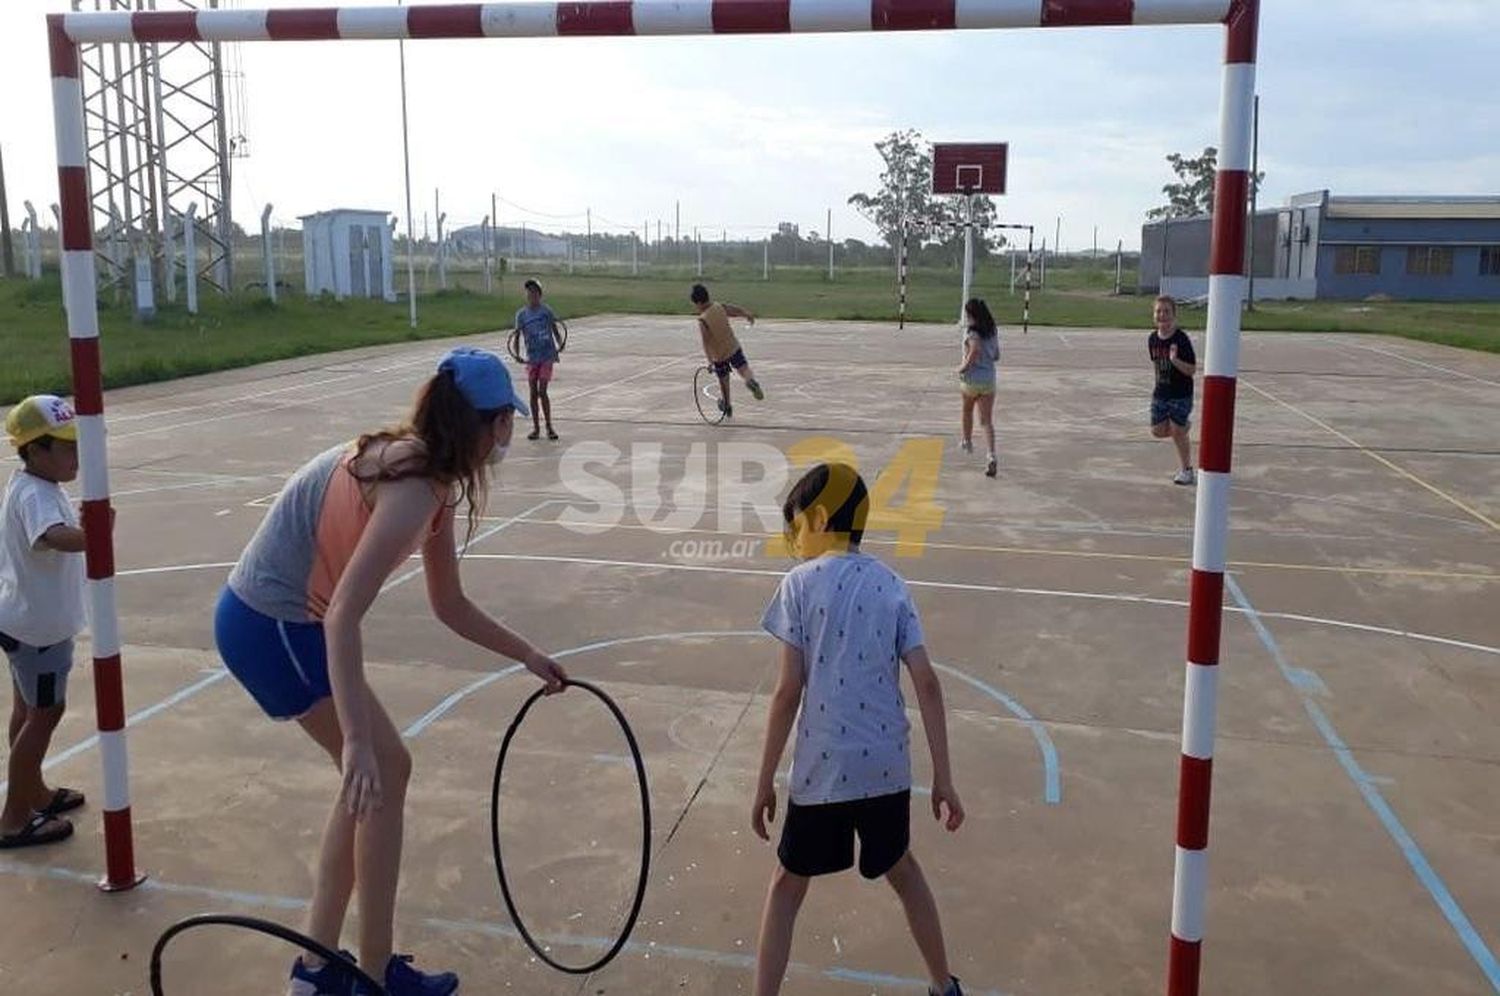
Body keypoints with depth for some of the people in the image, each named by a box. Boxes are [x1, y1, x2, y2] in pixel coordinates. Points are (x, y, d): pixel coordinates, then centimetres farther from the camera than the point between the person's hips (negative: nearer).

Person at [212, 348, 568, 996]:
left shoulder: (429, 476, 5)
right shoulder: (414, 489, -25)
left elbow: (450, 607, 15)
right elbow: (343, 618, -32)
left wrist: (529, 658, 20)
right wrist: (357, 740, -34)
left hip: (270, 618, 10)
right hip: (270, 627, -10)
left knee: (373, 774, 14)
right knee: (383, 770, -1)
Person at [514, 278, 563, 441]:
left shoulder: (546, 311, -1)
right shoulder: (521, 314, 3)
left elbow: (555, 331, 5)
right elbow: (518, 335, 4)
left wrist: (559, 344, -14)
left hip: (547, 356, -2)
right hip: (531, 358, 2)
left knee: (542, 392, -8)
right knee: (533, 393, 5)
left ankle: (549, 427, 4)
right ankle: (536, 427, 16)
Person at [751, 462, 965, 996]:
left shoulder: (800, 584, -6)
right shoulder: (891, 584, 3)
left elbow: (788, 692, -10)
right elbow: (927, 683, -2)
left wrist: (765, 780, -1)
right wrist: (943, 779, 3)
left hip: (823, 769, -4)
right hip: (887, 766, 4)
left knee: (788, 885, 15)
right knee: (902, 868, 27)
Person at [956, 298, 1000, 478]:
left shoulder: (973, 333, -14)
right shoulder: (993, 331, 7)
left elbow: (975, 350, -29)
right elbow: (996, 356, 12)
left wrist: (962, 368, -15)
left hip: (971, 380, -4)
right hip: (989, 380, 4)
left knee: (967, 411, 25)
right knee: (987, 420, -1)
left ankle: (967, 442, 45)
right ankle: (992, 456, -18)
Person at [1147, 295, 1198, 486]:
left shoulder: (1181, 339, -17)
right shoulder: (1152, 339, 0)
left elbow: (1192, 370, -18)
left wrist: (1175, 360, -33)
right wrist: (1159, 384, 13)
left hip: (1181, 395, -6)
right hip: (1160, 393, 6)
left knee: (1178, 433, 0)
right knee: (1158, 431, 7)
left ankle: (1186, 471, 17)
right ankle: (1185, 426, 36)